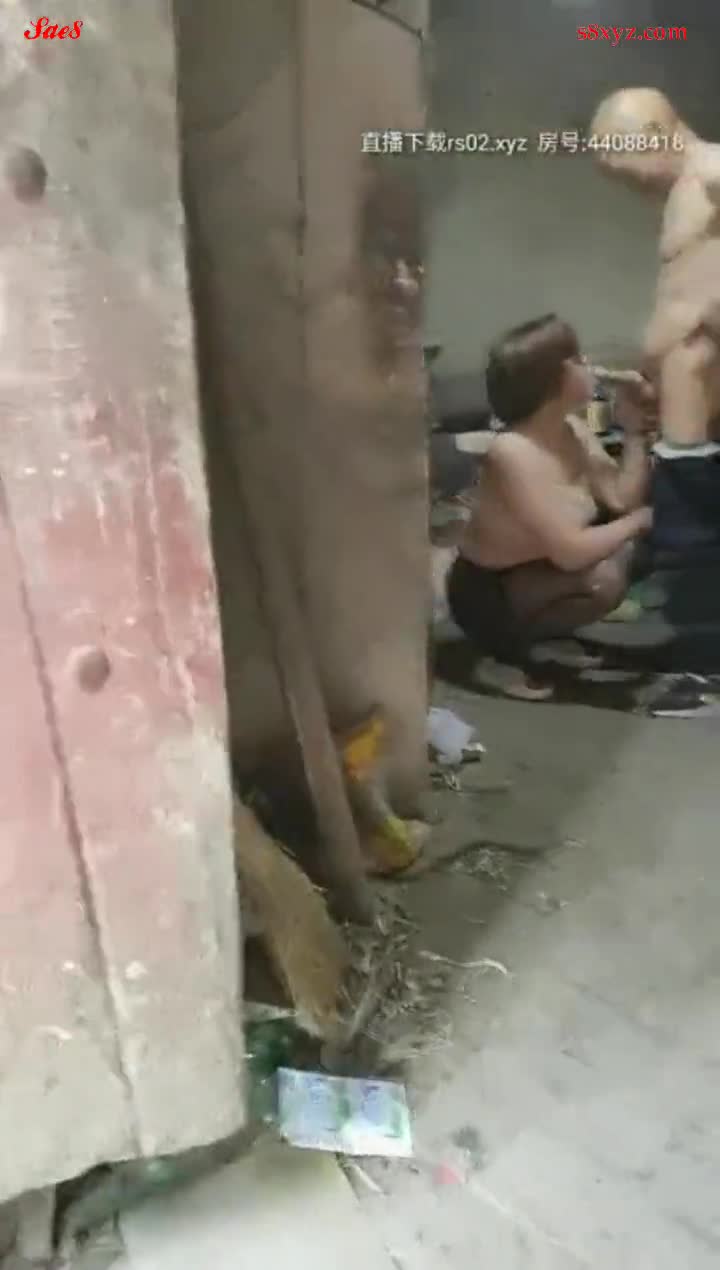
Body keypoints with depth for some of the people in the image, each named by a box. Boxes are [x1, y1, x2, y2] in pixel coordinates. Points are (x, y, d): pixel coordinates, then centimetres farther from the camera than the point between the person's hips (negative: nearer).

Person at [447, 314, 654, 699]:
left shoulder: (574, 431, -3)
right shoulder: (512, 453, -29)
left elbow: (623, 500, -5)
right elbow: (570, 552, -34)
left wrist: (635, 430, -7)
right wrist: (638, 521, -20)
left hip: (538, 570, 9)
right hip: (487, 594, -9)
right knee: (604, 579, -30)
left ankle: (551, 631, 14)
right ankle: (505, 654, -9)